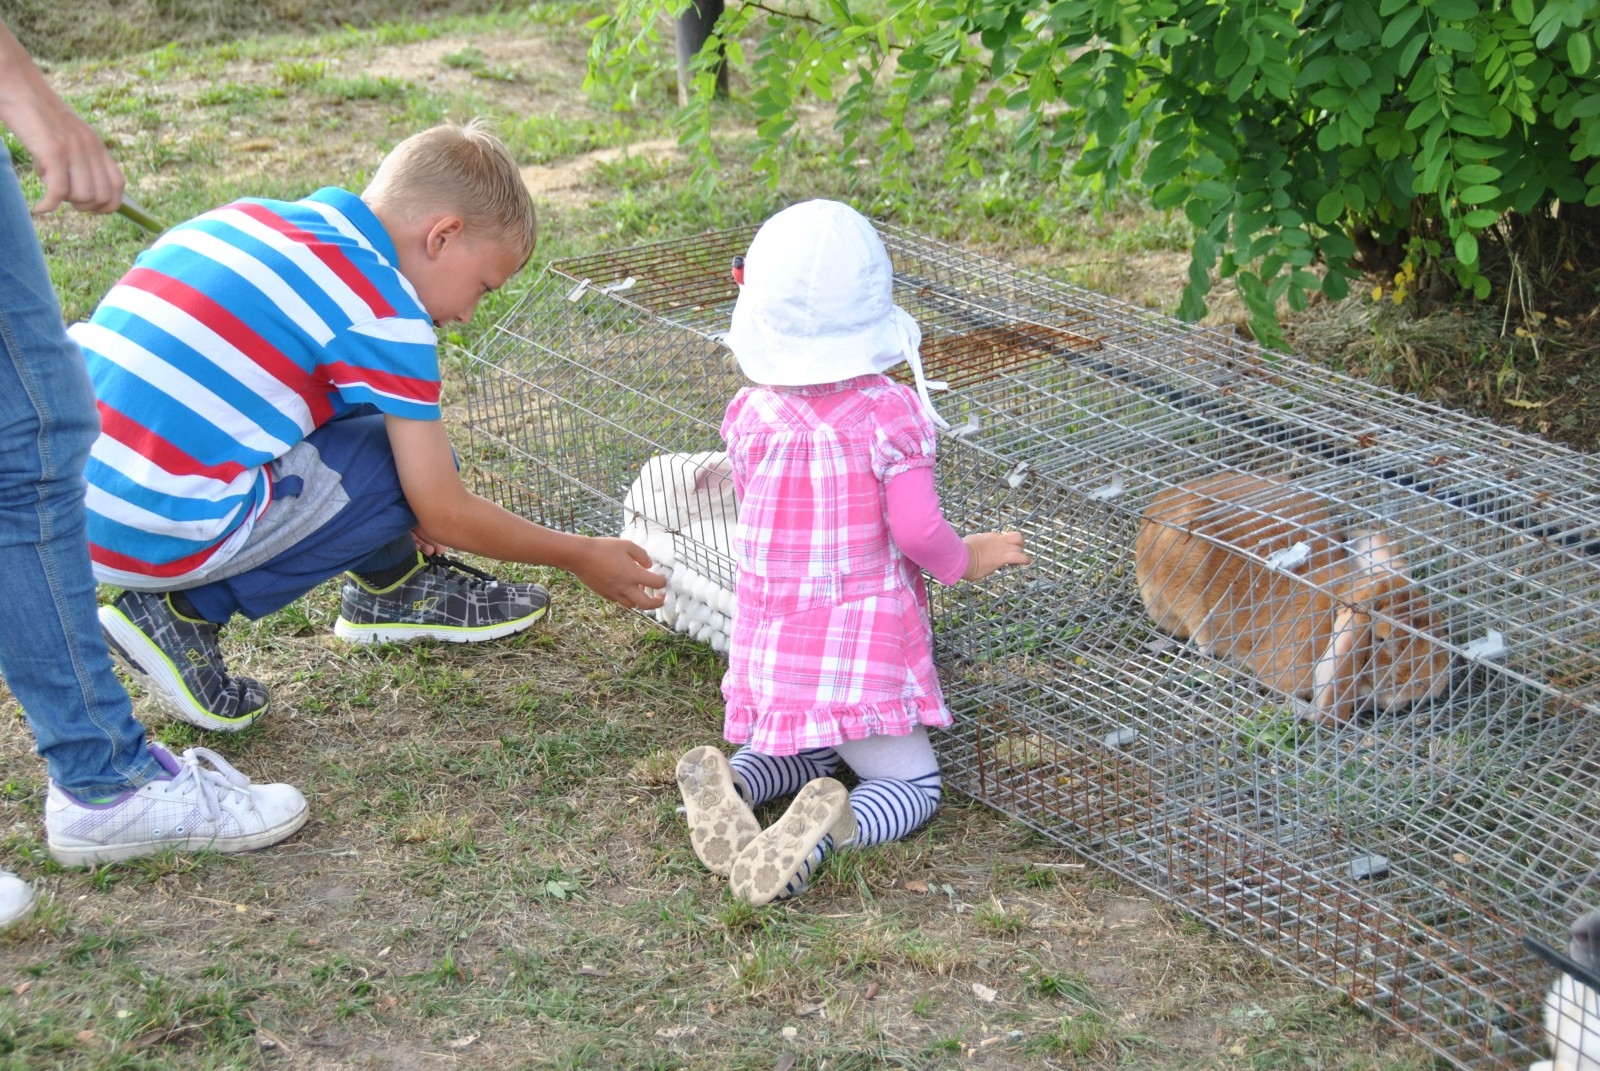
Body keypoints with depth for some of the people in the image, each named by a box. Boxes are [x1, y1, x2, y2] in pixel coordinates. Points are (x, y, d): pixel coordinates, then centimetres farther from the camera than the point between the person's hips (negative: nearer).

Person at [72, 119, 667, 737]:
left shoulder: (246, 217, 13)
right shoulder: (385, 312, -9)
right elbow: (446, 515, -3)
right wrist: (583, 558, 14)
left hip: (69, 498, 9)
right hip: (160, 536, -8)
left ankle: (391, 584, 30)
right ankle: (186, 614, 0)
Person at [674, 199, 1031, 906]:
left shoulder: (751, 416, -3)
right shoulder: (890, 413, -15)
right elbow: (915, 528, -18)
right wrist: (965, 561, 3)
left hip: (771, 645, 4)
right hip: (864, 648, -4)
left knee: (803, 754, 28)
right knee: (911, 782, 9)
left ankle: (728, 787, -6)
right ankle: (822, 836, -24)